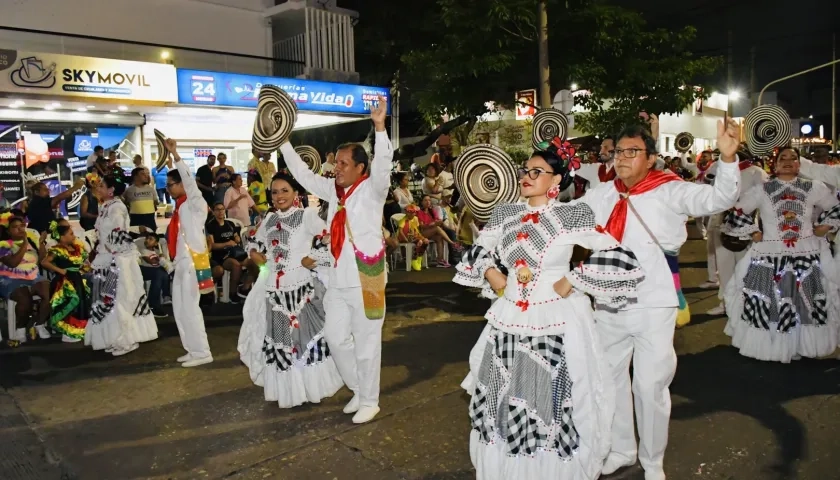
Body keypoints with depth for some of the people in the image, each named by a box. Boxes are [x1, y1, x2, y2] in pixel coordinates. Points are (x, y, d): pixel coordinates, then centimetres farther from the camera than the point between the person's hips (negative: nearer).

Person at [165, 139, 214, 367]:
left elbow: (189, 181, -23)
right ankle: (193, 350, 21)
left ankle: (202, 352, 1)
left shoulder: (195, 203, -9)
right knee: (180, 307, 12)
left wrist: (175, 155, -30)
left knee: (190, 306, -7)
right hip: (181, 261, 9)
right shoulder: (180, 206, 12)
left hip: (193, 261, -9)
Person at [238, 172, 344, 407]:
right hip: (273, 289, 6)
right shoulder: (269, 219, 12)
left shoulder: (307, 215, -7)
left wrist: (309, 261, -14)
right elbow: (254, 243, 25)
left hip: (301, 287, -6)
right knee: (279, 339, 12)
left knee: (305, 336, -1)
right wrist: (254, 254, 5)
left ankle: (311, 385, 15)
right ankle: (285, 389, 27)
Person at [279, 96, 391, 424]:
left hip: (365, 280, -6)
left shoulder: (371, 189, -8)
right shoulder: (333, 190, 10)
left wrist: (380, 127, -37)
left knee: (366, 342, 4)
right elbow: (303, 174, 17)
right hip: (337, 279, 7)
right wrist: (283, 141, 13)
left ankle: (369, 401, 20)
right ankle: (359, 390, 31)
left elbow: (383, 166, -25)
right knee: (336, 337, 12)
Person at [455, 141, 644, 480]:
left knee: (551, 402, 2)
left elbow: (615, 257, -15)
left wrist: (571, 282, -13)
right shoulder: (505, 214, 6)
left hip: (556, 321, -5)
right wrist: (491, 274, 2)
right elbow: (478, 250, 19)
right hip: (508, 319, 5)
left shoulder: (573, 215, -9)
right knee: (503, 400, 13)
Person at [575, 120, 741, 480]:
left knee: (650, 385, 5)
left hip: (653, 305, -5)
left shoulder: (670, 191, -9)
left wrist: (727, 157, -37)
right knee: (610, 379, 18)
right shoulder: (601, 195, 4)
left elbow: (719, 198, -22)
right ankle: (621, 450, 39)